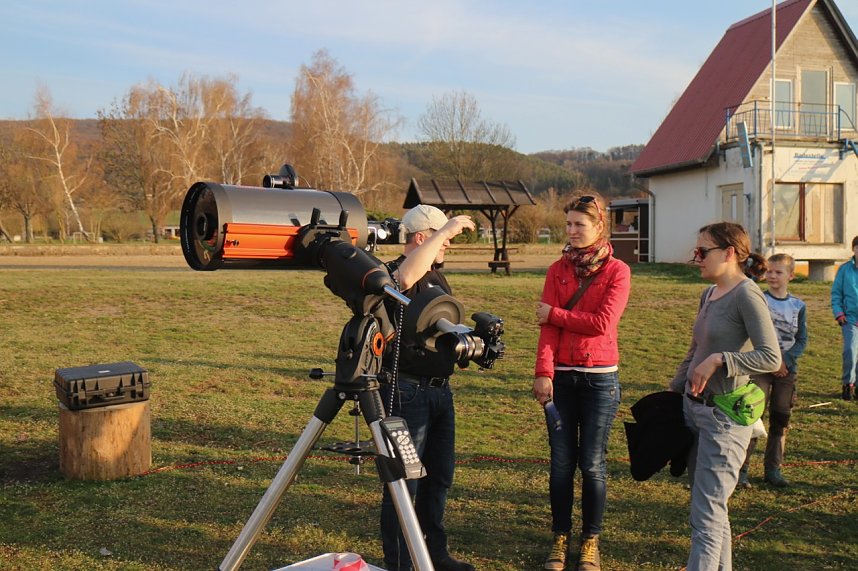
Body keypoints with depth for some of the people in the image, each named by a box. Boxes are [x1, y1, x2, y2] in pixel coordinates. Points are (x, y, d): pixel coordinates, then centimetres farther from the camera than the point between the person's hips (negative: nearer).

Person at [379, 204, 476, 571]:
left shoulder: (436, 276, 16)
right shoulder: (392, 273, -12)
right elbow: (405, 279, -39)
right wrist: (445, 230, -31)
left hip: (440, 389, 9)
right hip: (406, 392, -9)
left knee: (439, 476, 17)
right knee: (404, 482, -2)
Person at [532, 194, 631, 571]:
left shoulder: (617, 271, -2)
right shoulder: (558, 270, 6)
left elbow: (602, 323, -13)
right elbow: (547, 325, -3)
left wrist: (555, 314, -6)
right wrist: (543, 372, -13)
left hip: (600, 377, -2)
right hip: (560, 376, 2)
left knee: (592, 464, 4)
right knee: (561, 463, 7)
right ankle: (560, 538, 20)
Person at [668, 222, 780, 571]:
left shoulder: (746, 295, -14)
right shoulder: (709, 294, 11)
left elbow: (771, 357, -20)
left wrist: (718, 359, -24)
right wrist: (673, 391, 18)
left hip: (724, 415, -9)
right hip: (694, 409, 9)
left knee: (706, 516, -6)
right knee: (712, 509, 17)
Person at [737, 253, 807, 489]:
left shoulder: (798, 306, 7)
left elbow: (802, 339, 5)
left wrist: (785, 359, -11)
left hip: (787, 370, 4)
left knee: (780, 421, 8)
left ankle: (772, 470, 19)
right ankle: (741, 470, -2)